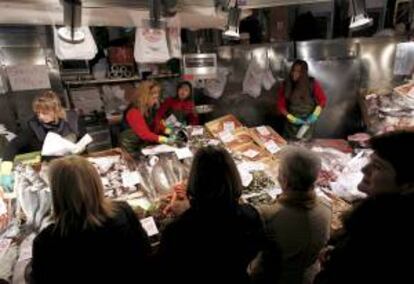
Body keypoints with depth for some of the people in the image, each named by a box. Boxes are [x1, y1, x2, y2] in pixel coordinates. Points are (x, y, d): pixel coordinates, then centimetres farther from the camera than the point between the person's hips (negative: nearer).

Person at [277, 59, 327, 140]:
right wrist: (291, 118, -14)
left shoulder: (312, 84, -10)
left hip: (307, 123, -1)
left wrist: (315, 114, -18)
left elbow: (322, 99, -5)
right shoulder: (286, 85, -7)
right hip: (291, 124, 1)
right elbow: (281, 104, -5)